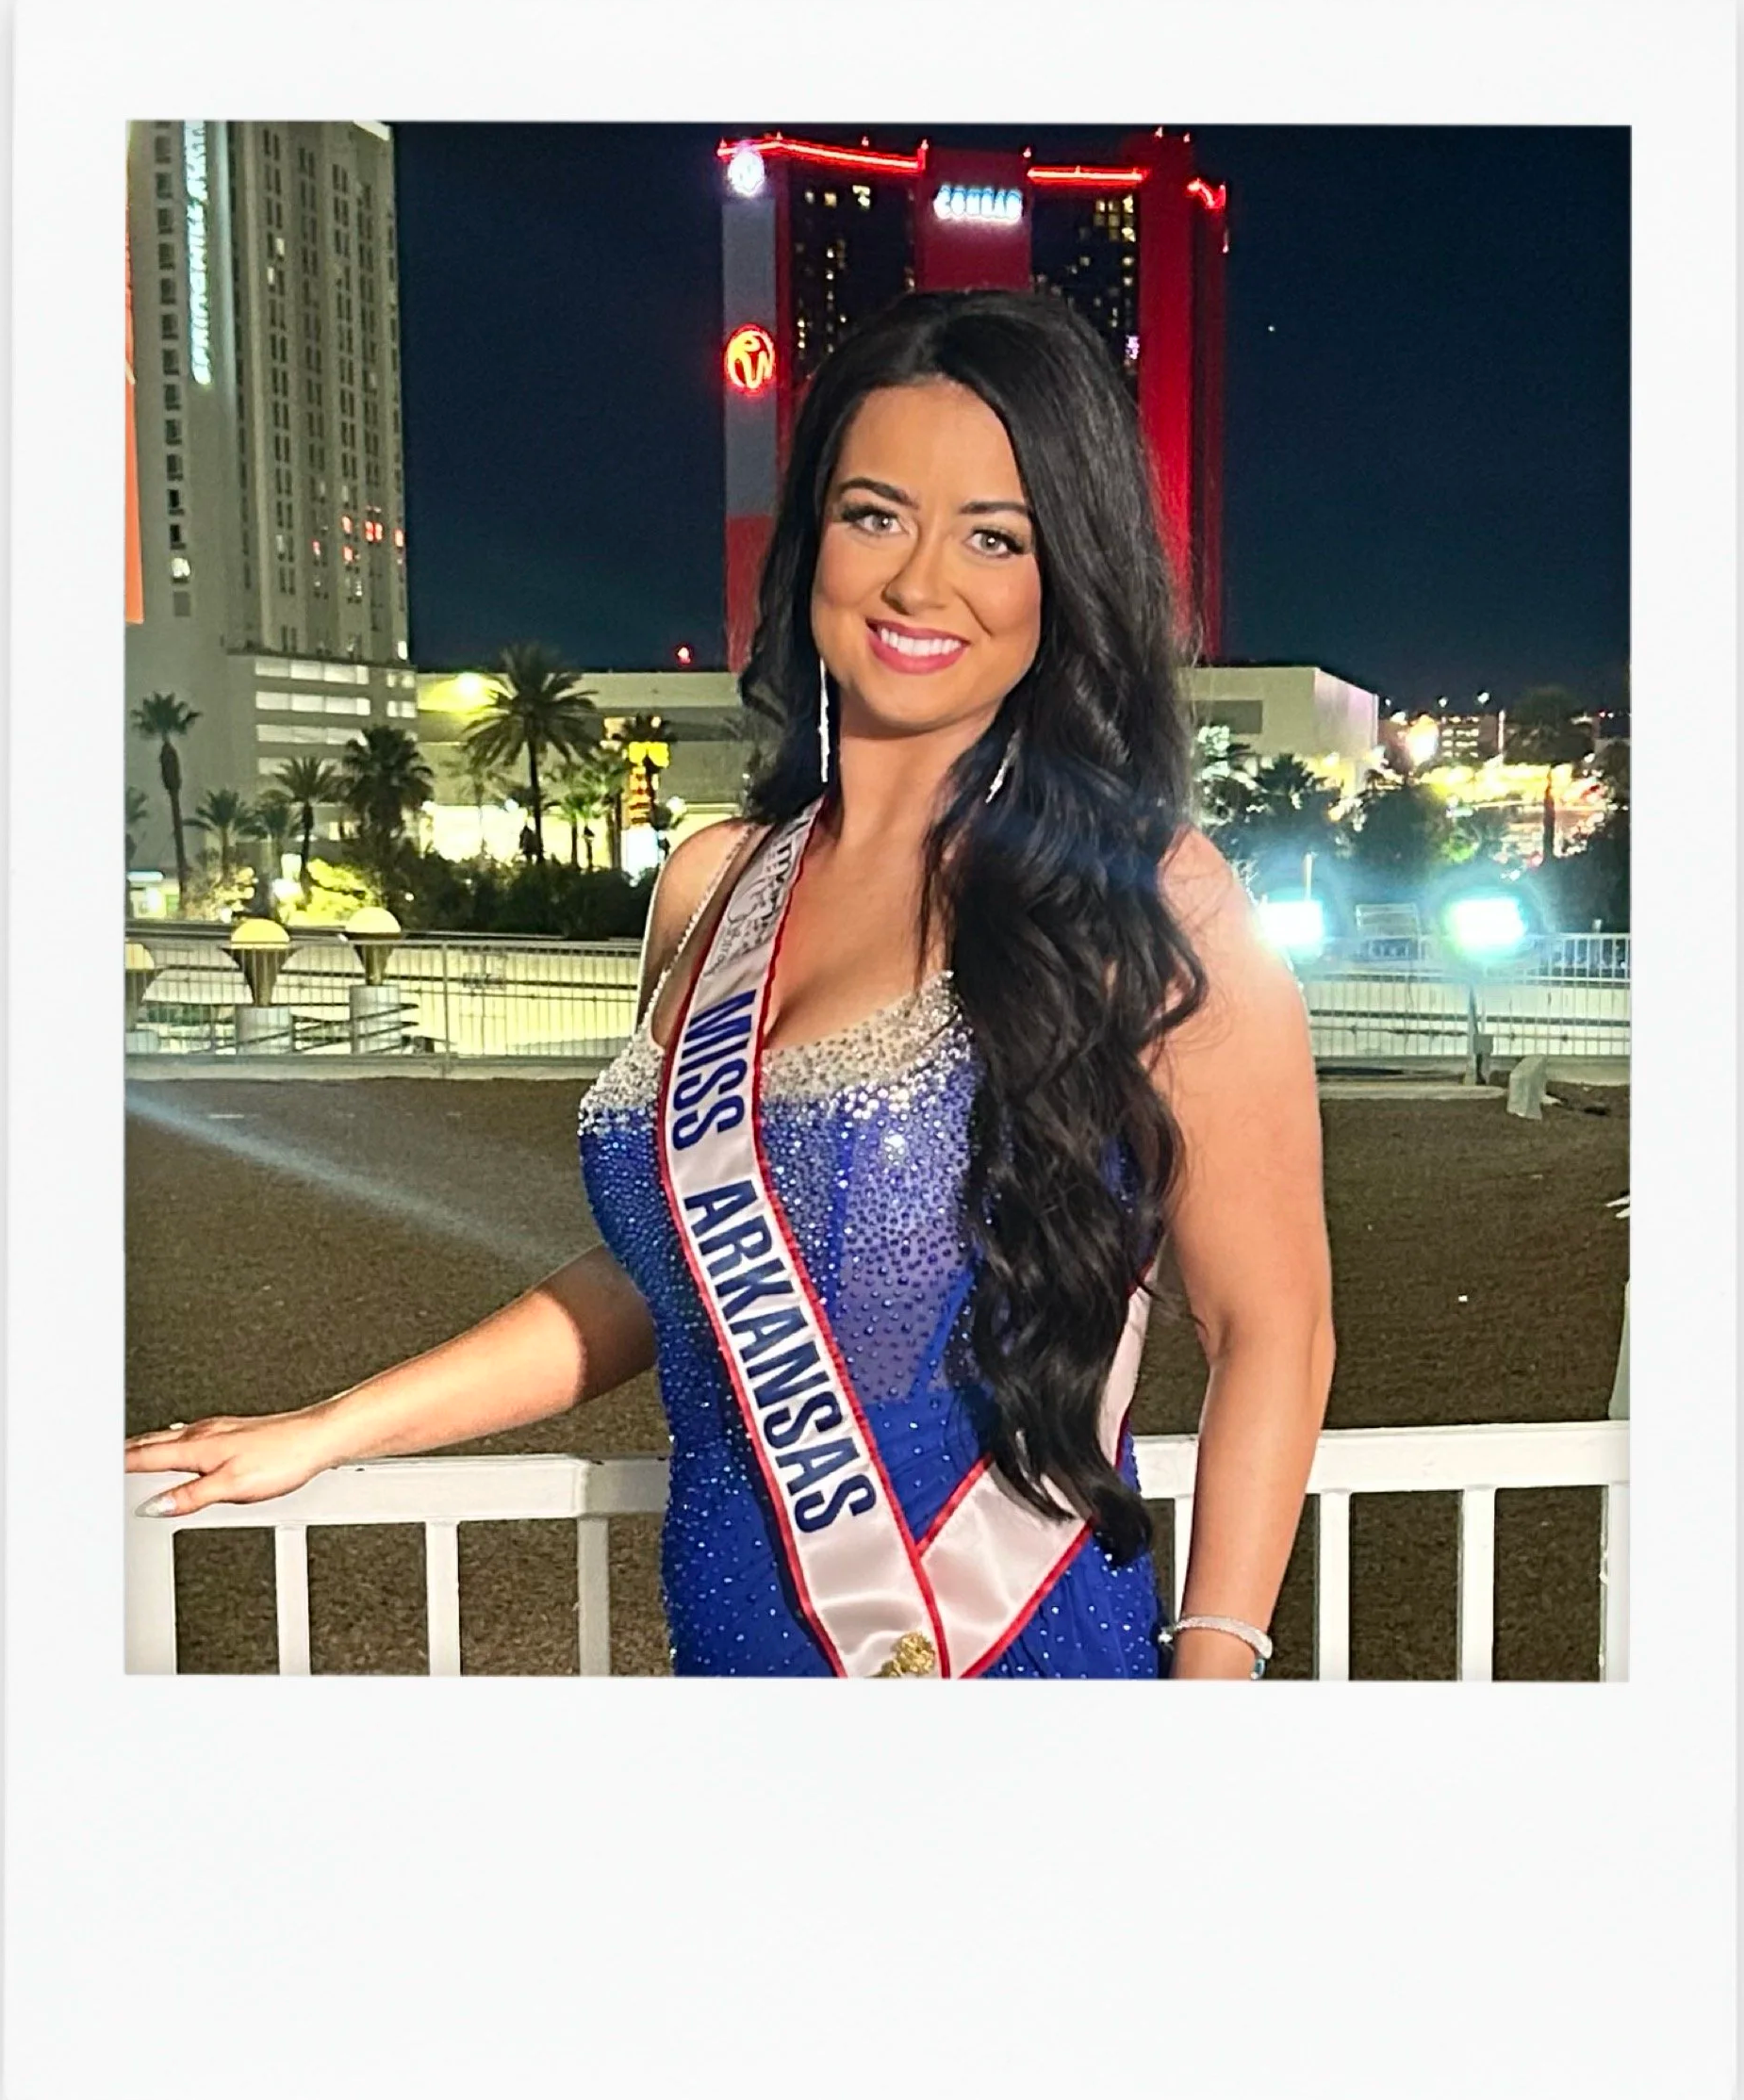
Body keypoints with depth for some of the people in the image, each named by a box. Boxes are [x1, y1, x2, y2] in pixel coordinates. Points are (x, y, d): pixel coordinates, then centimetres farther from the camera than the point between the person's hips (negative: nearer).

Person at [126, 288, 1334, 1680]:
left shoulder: (1142, 900, -11)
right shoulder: (715, 885, 3)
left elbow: (1268, 1327, -9)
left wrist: (1214, 1665, -15)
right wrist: (328, 1433, 12)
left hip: (1029, 1658, -4)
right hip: (725, 1647, 5)